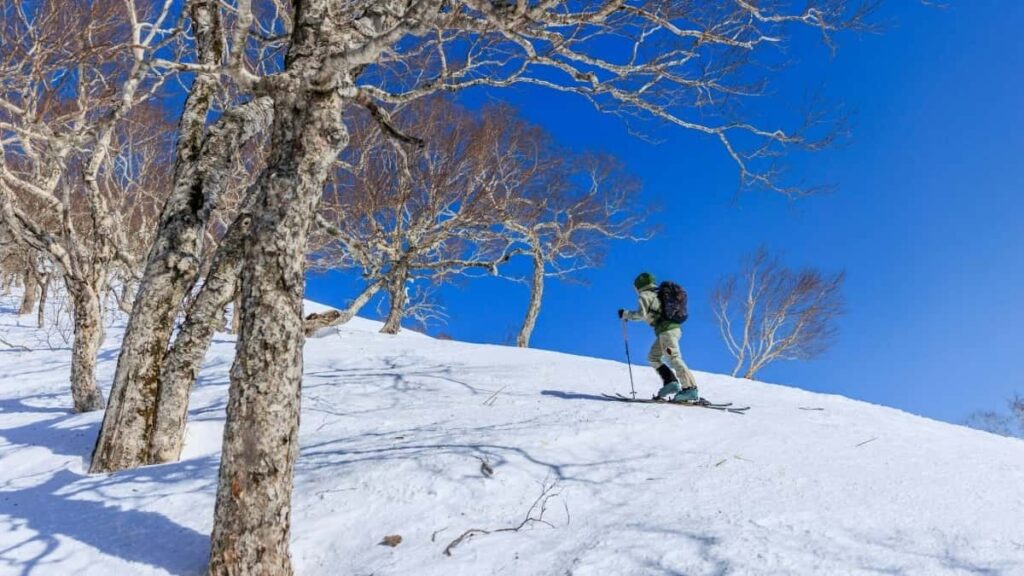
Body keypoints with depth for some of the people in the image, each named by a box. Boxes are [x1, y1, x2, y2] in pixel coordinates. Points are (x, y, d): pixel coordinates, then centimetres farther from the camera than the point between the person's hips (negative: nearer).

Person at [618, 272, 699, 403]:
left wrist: (625, 314, 1)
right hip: (673, 327, 9)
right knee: (653, 357, 14)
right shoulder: (658, 294, 23)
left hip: (666, 330, -9)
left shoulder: (645, 295, -2)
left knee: (674, 359, -13)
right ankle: (670, 381, 4)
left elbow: (642, 314, -12)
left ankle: (691, 389, -18)